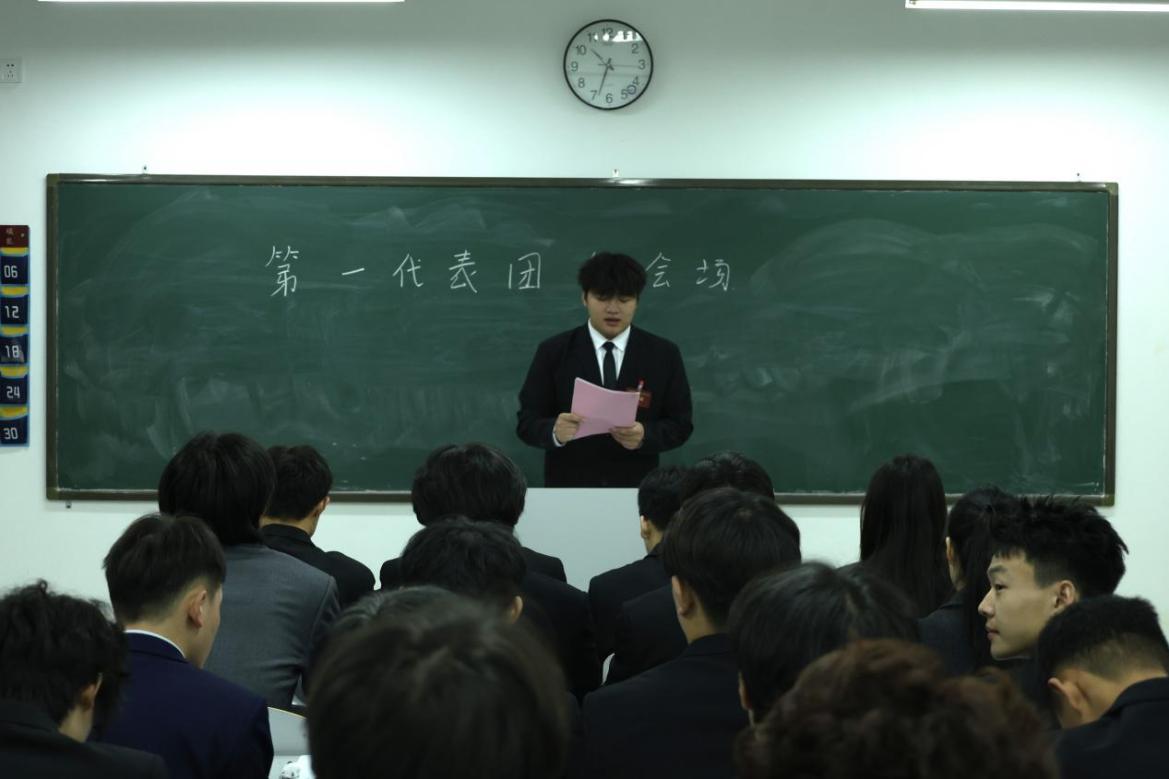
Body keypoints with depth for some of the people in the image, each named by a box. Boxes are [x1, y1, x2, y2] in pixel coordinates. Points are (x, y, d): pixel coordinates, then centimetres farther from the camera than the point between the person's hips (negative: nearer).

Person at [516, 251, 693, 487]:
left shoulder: (664, 354, 1)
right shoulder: (553, 352, -1)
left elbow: (681, 424, 0)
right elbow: (527, 422, -4)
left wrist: (644, 436, -20)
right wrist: (555, 431, -26)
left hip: (636, 491, 1)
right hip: (568, 489, -1)